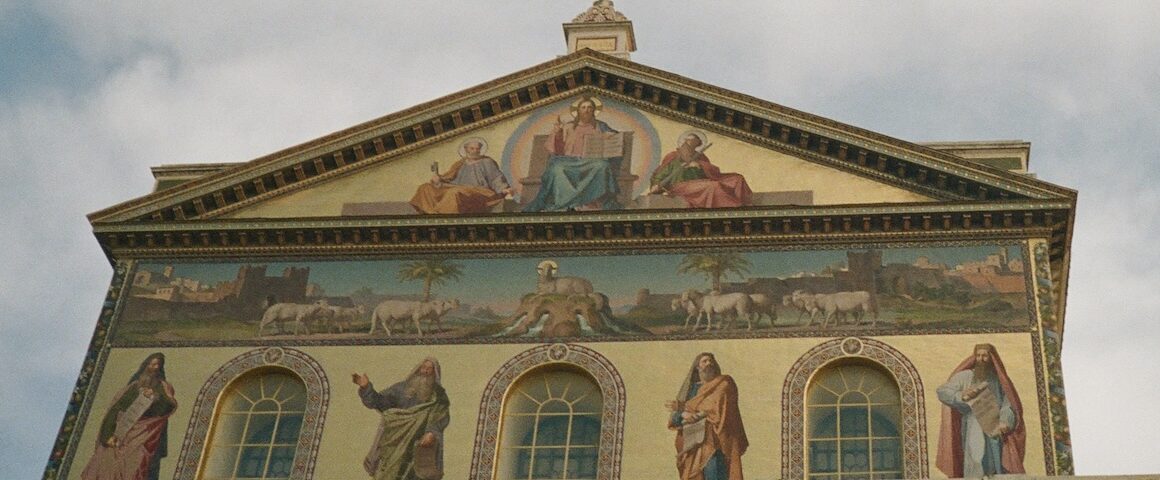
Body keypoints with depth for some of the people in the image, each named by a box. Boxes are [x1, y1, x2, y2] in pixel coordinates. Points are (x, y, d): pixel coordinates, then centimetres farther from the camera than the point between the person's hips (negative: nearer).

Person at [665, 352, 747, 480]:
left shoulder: (724, 383, 5)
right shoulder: (690, 387, 17)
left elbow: (714, 405, -12)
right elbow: (674, 417, 8)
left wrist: (684, 407, -9)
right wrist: (684, 414, -16)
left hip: (714, 442, -5)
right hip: (693, 443, 5)